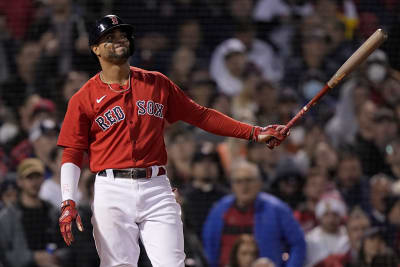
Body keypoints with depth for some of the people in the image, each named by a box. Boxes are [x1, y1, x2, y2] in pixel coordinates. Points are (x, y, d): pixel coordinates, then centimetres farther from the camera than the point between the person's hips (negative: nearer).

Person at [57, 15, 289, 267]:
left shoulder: (157, 83, 13)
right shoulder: (84, 99, 4)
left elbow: (200, 115, 15)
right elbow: (72, 154, 2)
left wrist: (254, 132, 8)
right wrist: (68, 202, -11)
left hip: (157, 189, 2)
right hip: (112, 190, -2)